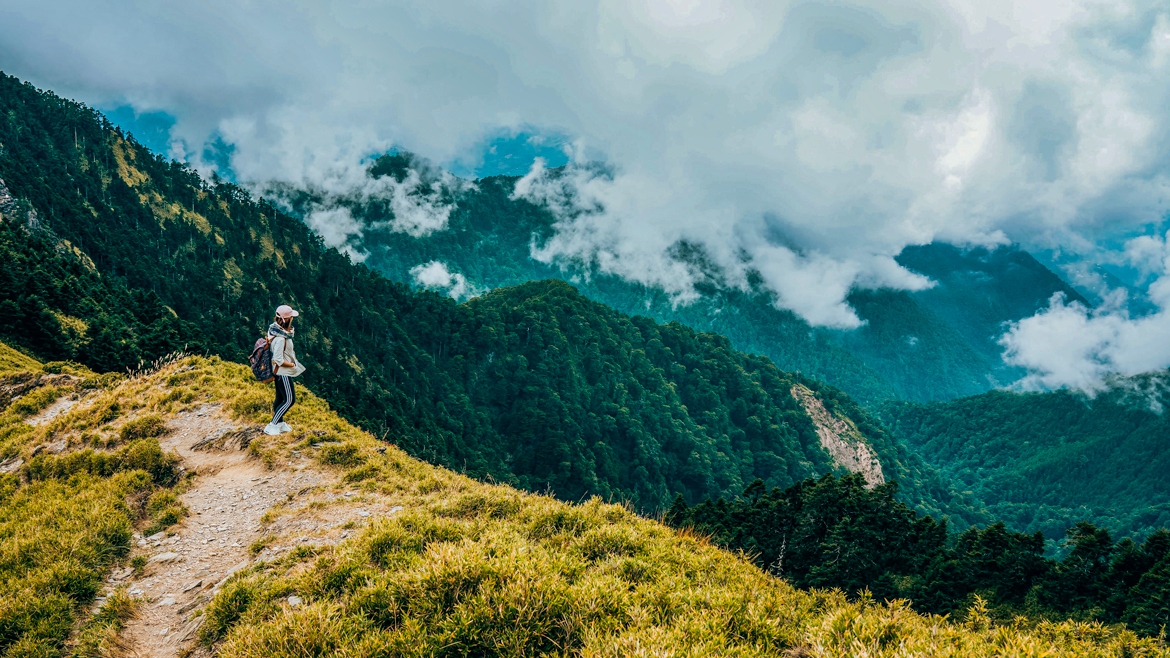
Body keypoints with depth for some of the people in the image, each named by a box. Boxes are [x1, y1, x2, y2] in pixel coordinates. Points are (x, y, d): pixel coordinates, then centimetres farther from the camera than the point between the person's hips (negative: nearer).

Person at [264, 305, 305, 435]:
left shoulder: (278, 331, 2)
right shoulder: (280, 338, -29)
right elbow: (279, 360, -26)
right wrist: (292, 364, -12)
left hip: (280, 372, 10)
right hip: (282, 372, -10)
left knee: (280, 398, 19)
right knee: (289, 400, -2)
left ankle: (280, 423, 31)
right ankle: (271, 426, 2)